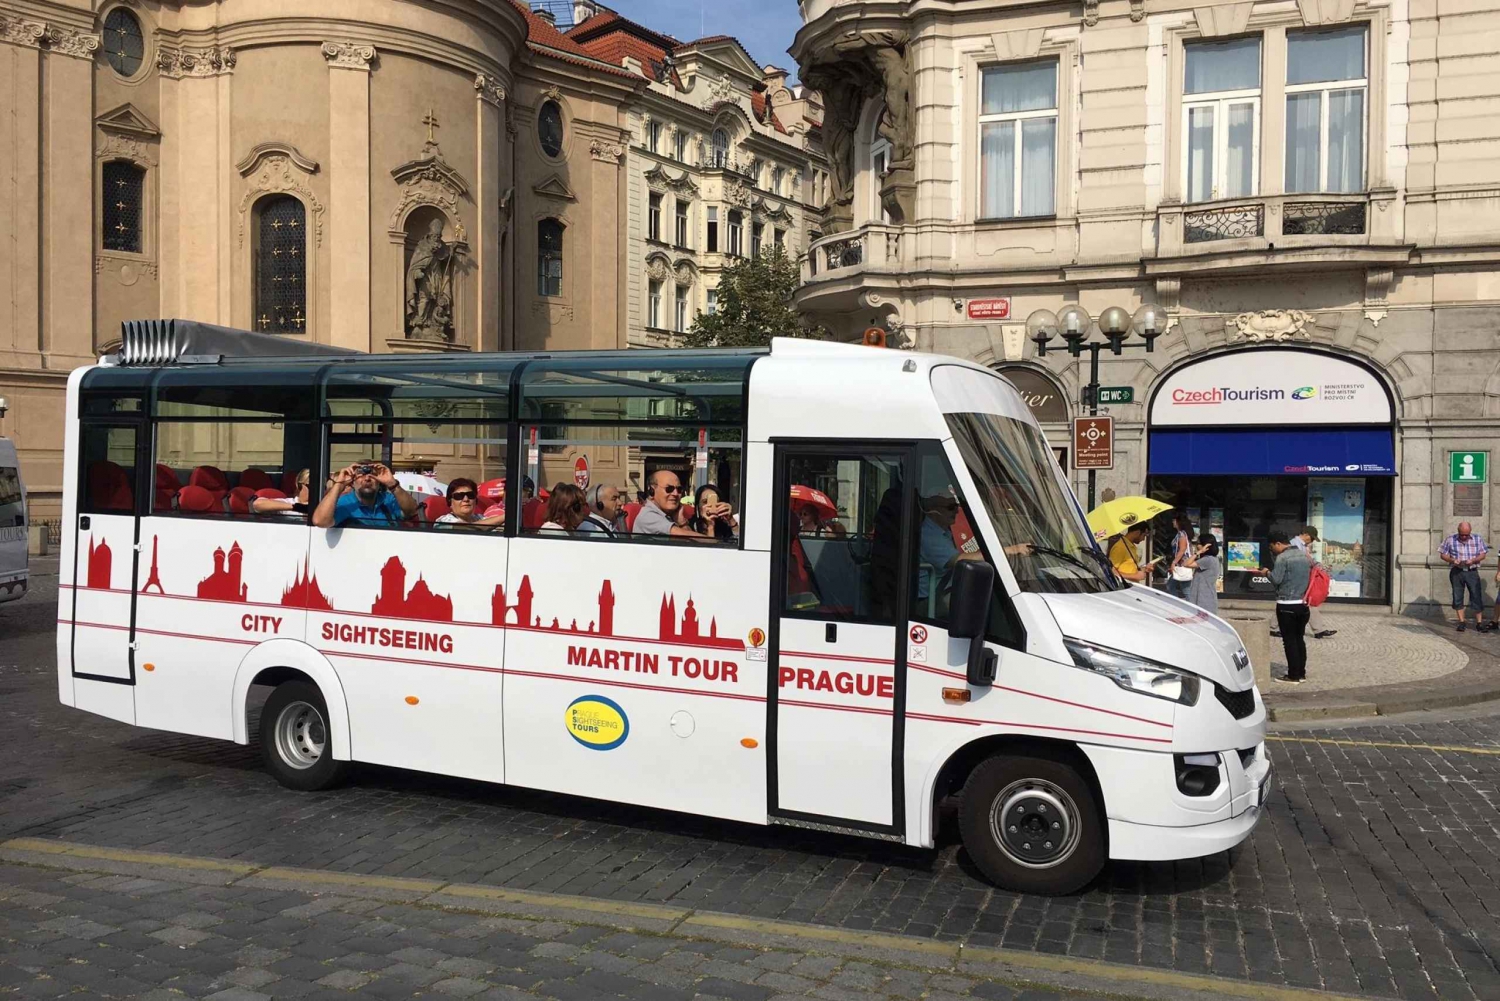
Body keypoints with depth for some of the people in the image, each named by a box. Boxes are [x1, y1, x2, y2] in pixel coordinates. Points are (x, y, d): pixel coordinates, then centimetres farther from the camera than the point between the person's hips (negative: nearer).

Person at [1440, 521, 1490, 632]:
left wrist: (1473, 560, -16)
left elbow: (1483, 554, 3)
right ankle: (1462, 622, 12)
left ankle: (1479, 623, 6)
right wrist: (1452, 560, -16)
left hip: (1472, 572, 0)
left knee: (1477, 597, -2)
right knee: (1457, 597, 3)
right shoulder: (1450, 539, 0)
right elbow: (1443, 554, 3)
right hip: (1456, 572, 0)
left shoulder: (1478, 538, 2)